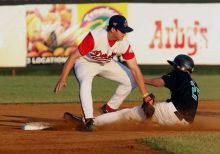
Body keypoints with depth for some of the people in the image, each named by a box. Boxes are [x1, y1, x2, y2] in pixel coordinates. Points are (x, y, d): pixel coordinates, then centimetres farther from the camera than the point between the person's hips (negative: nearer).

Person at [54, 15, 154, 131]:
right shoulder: (94, 37, -36)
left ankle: (108, 109, 10)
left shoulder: (124, 45, -22)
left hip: (106, 64, 5)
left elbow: (135, 69, -18)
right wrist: (62, 79, -32)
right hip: (85, 62, -5)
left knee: (131, 80, -5)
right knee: (85, 83, -35)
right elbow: (74, 56, -30)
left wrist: (145, 95, -21)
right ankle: (89, 120, -33)